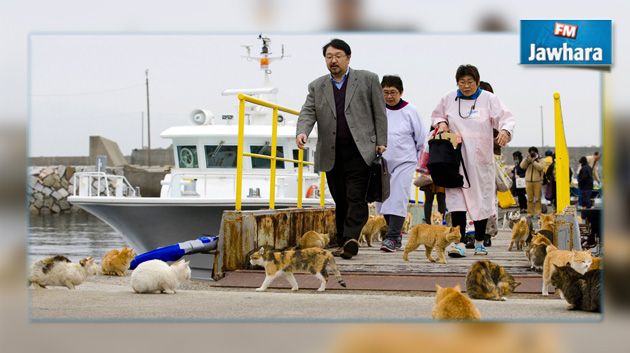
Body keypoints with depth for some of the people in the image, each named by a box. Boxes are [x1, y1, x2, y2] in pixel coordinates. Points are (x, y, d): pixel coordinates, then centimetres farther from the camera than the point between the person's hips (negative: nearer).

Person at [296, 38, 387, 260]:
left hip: (359, 151, -3)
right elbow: (308, 113, 4)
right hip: (332, 154, 4)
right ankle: (343, 243, 13)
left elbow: (379, 113, 6)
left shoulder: (368, 80, 7)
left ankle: (351, 238, -23)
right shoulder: (317, 87, 14)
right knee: (340, 201, 7)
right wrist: (302, 132, -17)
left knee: (356, 197, -14)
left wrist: (381, 142, 0)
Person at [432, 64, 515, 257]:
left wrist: (505, 131, -28)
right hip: (456, 158, 1)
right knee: (456, 199, -10)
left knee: (481, 201, 7)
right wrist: (441, 123, 0)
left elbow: (505, 117, -6)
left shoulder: (489, 99, 0)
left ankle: (479, 242, 20)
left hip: (480, 159, -1)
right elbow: (437, 115, 23)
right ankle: (459, 243, -14)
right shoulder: (449, 99, 7)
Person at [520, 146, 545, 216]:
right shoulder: (527, 161, 14)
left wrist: (533, 161, -15)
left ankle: (538, 212, -4)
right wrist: (527, 158, -9)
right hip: (528, 182, 3)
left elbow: (540, 167, -14)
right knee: (529, 198, 4)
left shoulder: (540, 161, 6)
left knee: (537, 198, -5)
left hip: (537, 181, -3)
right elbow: (522, 166, -3)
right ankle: (530, 212, 7)